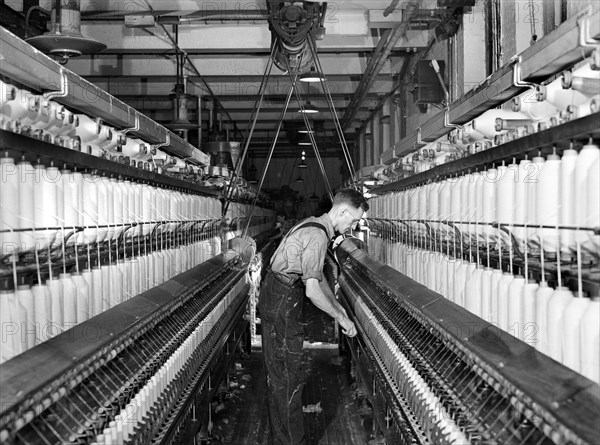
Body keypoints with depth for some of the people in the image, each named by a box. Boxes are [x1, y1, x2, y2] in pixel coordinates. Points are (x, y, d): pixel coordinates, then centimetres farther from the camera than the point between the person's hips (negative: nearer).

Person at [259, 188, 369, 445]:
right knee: (288, 378, -4)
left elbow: (317, 275, 19)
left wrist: (336, 305, 18)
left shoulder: (314, 225, 10)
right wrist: (340, 318, -14)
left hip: (277, 299, 11)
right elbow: (312, 290, -25)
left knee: (278, 373, 18)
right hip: (282, 304, -11)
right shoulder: (317, 237, -23)